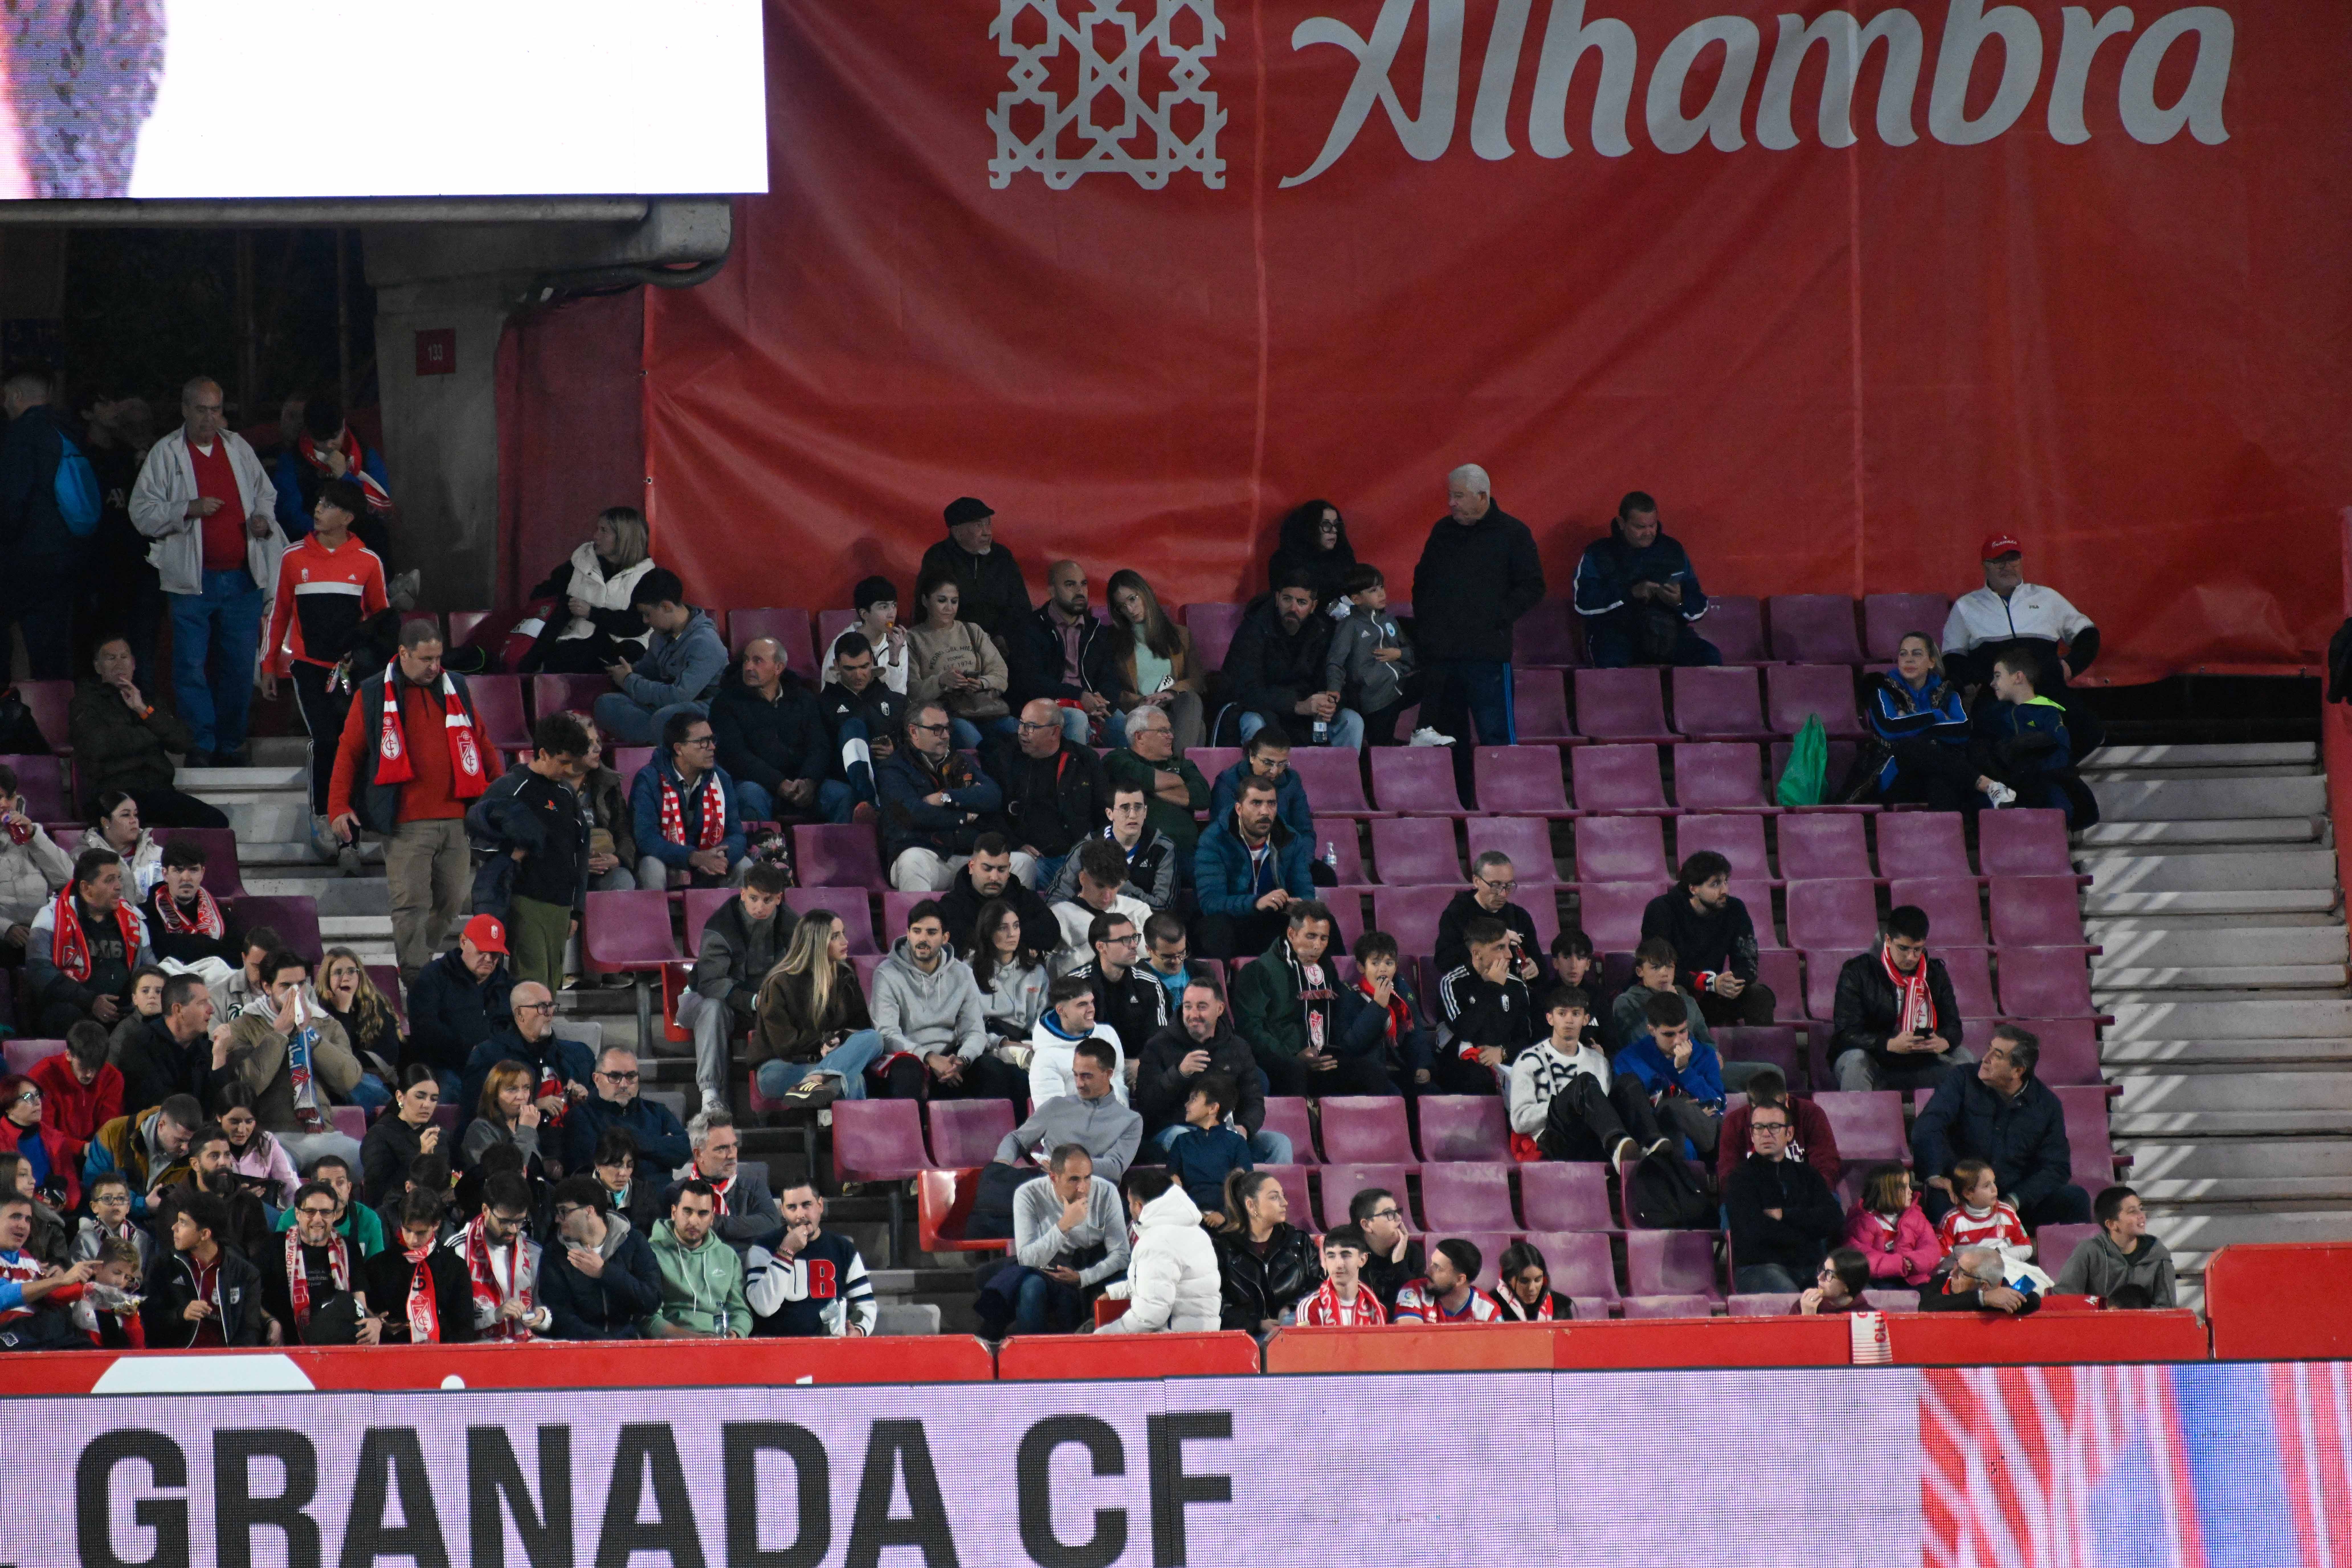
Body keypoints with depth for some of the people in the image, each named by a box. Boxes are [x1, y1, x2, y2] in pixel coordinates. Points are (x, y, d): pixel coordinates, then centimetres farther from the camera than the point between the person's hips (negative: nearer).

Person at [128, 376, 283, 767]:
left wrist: (264, 519, 1)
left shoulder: (238, 448, 12)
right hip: (192, 582, -3)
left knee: (240, 667, 4)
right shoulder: (166, 454, 1)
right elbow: (142, 513, -4)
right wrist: (189, 510, -17)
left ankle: (231, 745, 14)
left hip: (243, 579, 3)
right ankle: (201, 746, 1)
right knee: (192, 665, -6)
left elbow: (266, 495, 23)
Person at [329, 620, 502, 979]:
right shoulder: (374, 695, 2)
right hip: (405, 825, -4)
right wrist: (339, 807, -4)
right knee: (411, 904, -10)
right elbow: (349, 752, 4)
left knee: (451, 901, 9)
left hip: (454, 819, 4)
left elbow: (481, 742, 20)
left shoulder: (456, 689, 13)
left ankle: (422, 960, 26)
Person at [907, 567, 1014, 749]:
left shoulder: (972, 631, 24)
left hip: (986, 707, 4)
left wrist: (982, 684, -9)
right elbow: (912, 691, 0)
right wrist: (941, 681, -18)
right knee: (973, 741, -36)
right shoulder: (914, 640, 12)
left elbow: (1001, 676, 14)